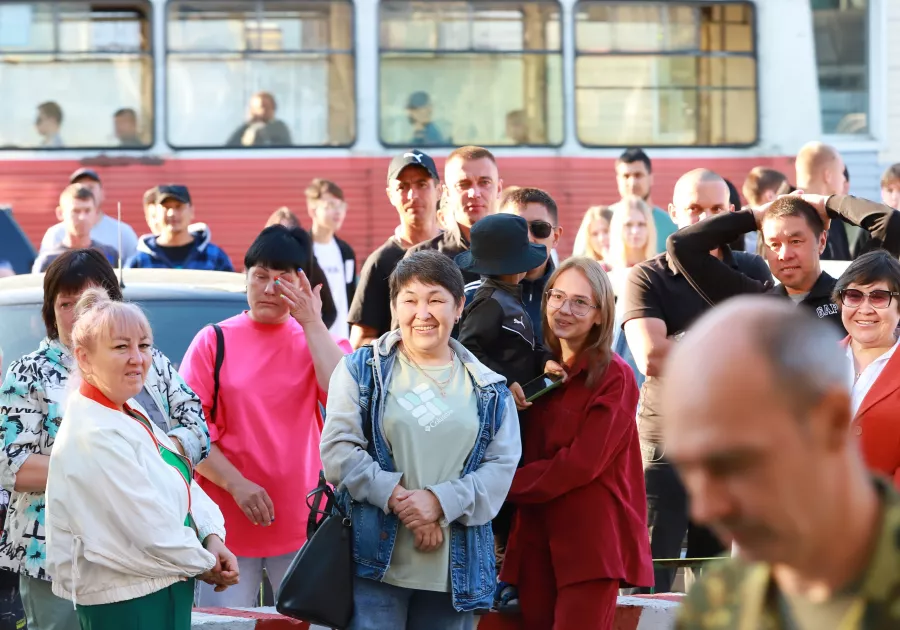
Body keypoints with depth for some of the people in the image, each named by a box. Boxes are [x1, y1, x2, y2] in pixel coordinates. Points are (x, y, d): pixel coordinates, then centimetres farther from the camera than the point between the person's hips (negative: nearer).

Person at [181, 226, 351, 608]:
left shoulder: (317, 342, 7)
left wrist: (312, 322, -9)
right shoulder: (214, 341, 2)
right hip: (228, 523, -1)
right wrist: (235, 483, -15)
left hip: (303, 524, 1)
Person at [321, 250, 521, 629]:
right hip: (377, 561, -2)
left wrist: (440, 501, -15)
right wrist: (397, 497, -15)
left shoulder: (489, 390, 11)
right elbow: (337, 449, -3)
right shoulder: (361, 370, 7)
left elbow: (502, 466, 1)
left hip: (455, 569, 2)